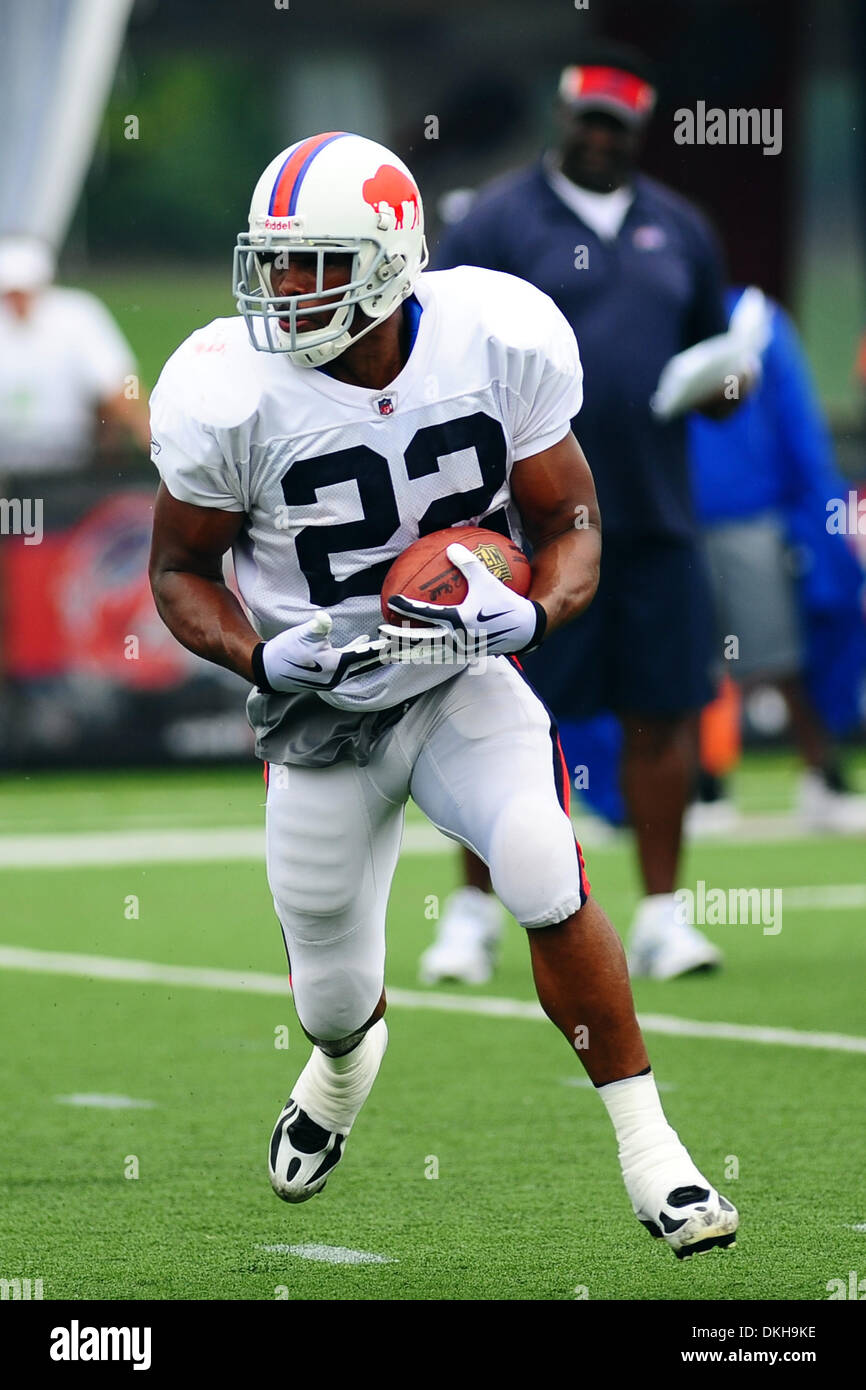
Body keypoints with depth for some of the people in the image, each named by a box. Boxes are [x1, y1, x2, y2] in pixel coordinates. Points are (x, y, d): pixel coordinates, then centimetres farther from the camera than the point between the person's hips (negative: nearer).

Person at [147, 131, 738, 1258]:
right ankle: (346, 1058, 51)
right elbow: (180, 570, -5)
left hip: (469, 677, 0)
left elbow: (570, 524, -6)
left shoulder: (502, 341, -18)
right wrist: (261, 657, -25)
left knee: (548, 880, -26)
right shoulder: (229, 394, -21)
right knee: (334, 998, 10)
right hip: (322, 703, 0)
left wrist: (535, 612, -28)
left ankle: (647, 1147, -9)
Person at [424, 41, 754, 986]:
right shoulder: (497, 221, 1)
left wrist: (719, 386, -1)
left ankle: (660, 915, 10)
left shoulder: (679, 230, 15)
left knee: (662, 713, 3)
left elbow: (714, 366, 21)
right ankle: (475, 913, 8)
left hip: (655, 519, 4)